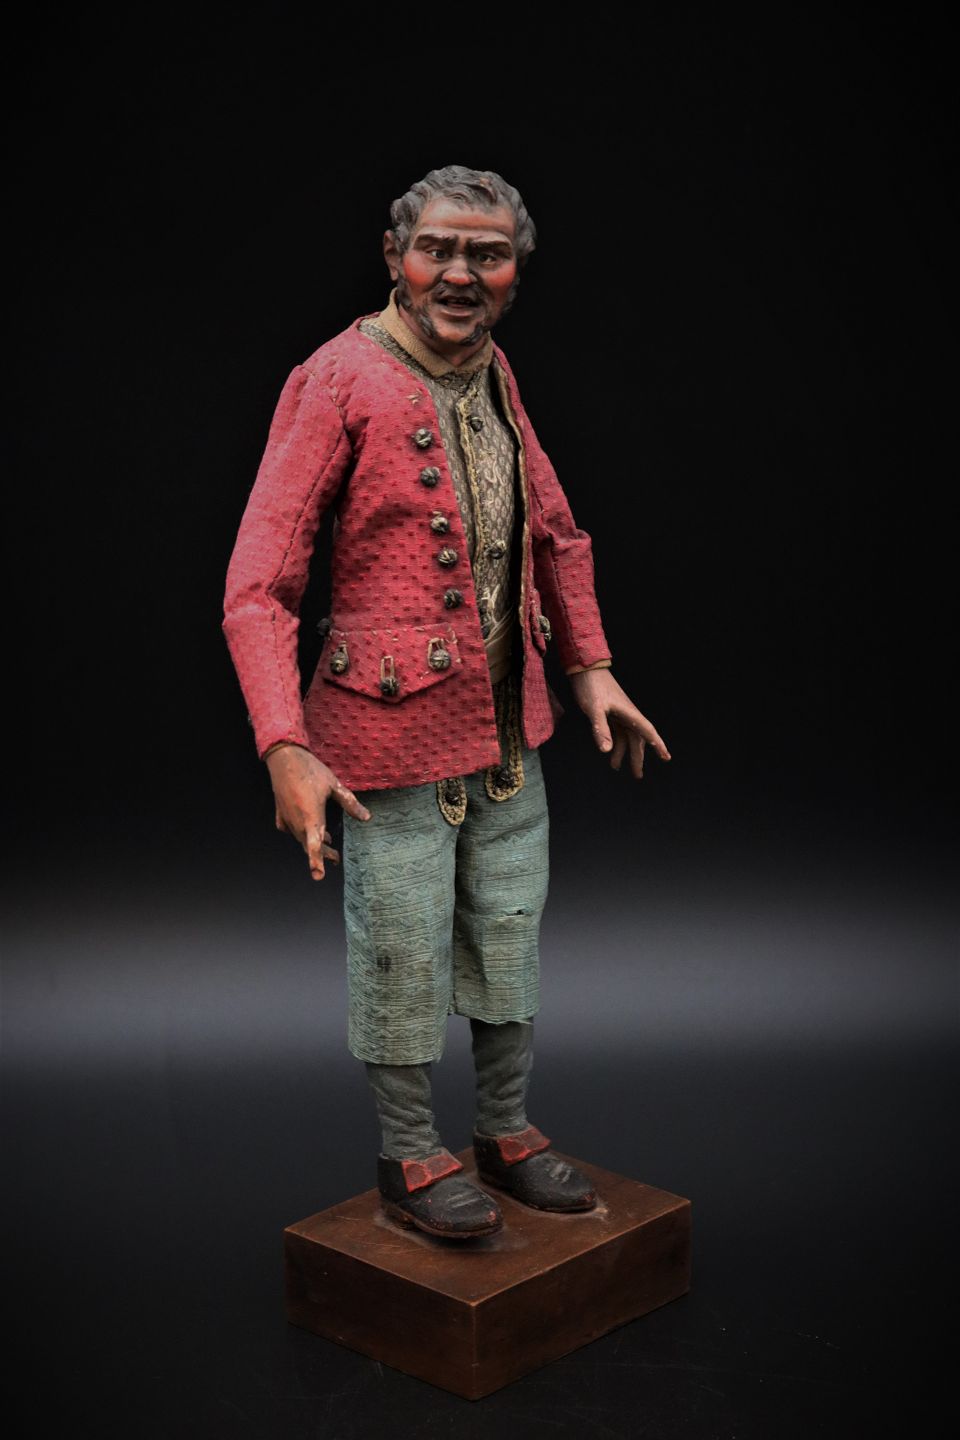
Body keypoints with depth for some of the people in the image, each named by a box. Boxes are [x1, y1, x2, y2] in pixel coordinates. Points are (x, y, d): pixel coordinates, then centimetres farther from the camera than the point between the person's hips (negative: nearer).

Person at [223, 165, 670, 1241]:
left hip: (509, 726, 7)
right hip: (394, 728, -7)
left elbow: (554, 533, 20)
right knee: (402, 958, 6)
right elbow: (256, 585, -20)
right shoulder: (339, 382, -16)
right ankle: (411, 1160, 26)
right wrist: (285, 750, -29)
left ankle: (506, 1133, 36)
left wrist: (591, 668, 15)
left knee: (511, 939, 17)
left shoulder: (493, 377, 6)